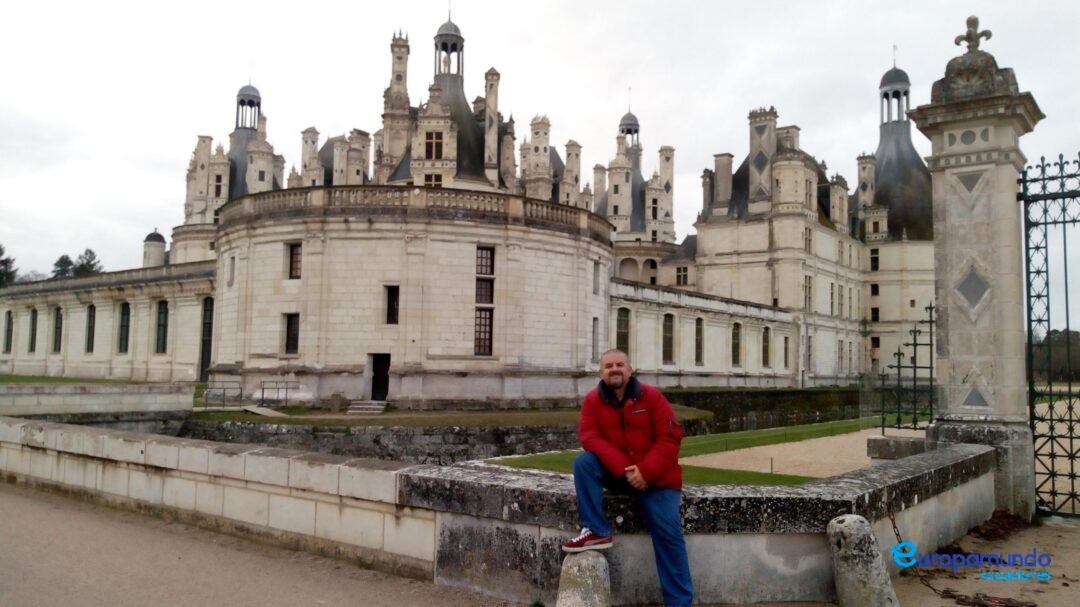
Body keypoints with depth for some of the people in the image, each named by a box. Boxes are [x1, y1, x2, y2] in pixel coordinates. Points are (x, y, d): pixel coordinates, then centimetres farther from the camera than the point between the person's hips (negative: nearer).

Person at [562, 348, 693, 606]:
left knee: (668, 534, -12)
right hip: (616, 474, 2)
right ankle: (596, 532, -18)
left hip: (655, 477, -2)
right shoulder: (593, 399, -4)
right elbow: (590, 437, -14)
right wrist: (623, 468, -26)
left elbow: (670, 438, -13)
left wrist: (645, 472, -23)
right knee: (583, 462, -24)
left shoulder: (651, 396, -9)